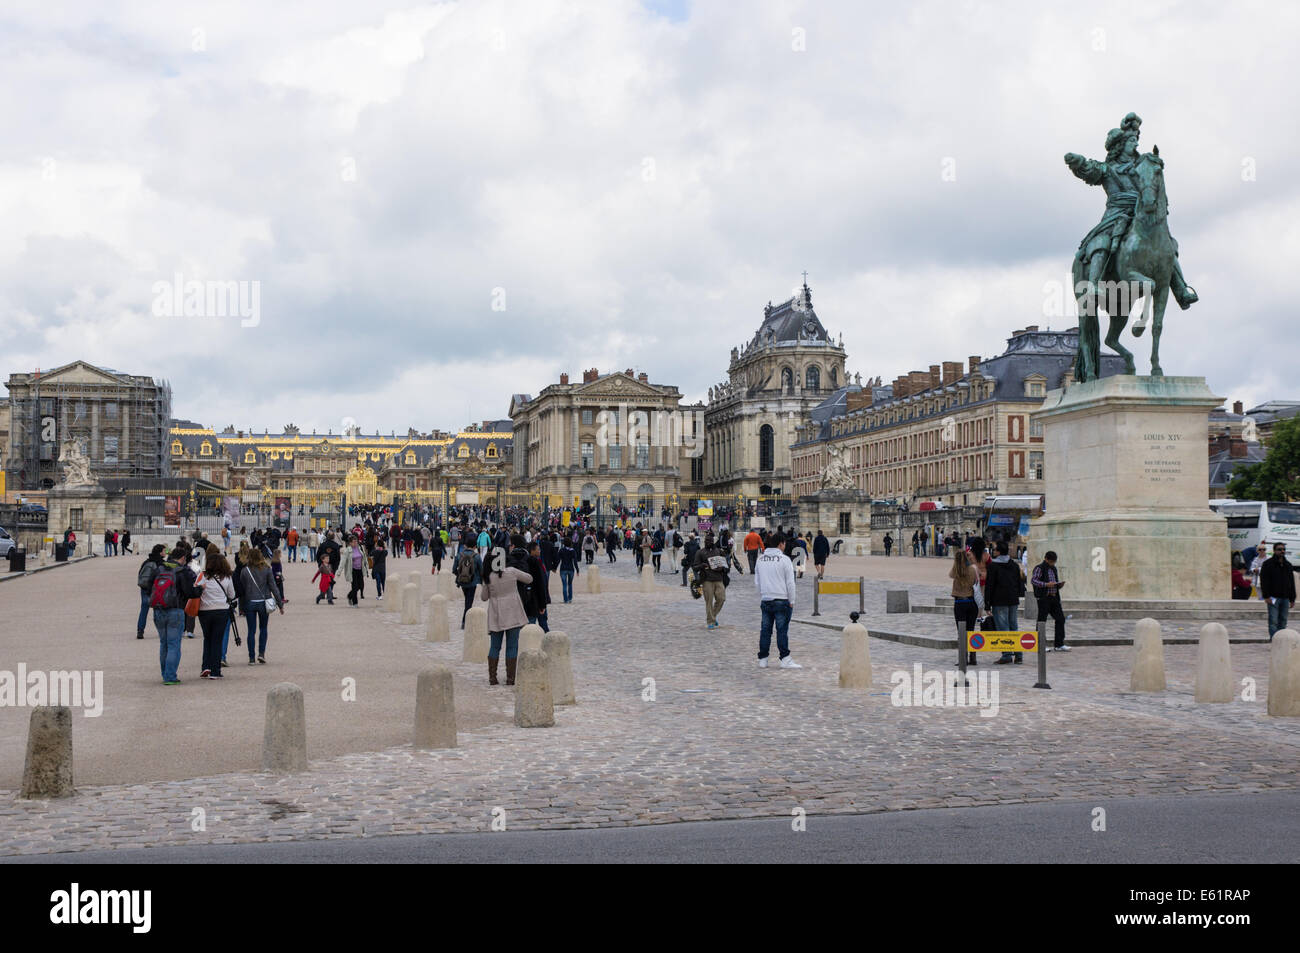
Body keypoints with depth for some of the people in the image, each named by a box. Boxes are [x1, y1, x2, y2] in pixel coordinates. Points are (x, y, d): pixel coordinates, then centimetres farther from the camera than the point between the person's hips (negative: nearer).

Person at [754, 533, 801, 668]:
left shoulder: (760, 560, 10)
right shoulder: (784, 560, -8)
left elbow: (757, 582, 14)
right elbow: (790, 583, -8)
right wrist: (791, 601, -1)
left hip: (765, 600, 5)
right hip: (781, 600, -5)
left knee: (765, 630, 8)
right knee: (782, 630, -3)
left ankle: (763, 659, 11)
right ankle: (785, 659, -4)